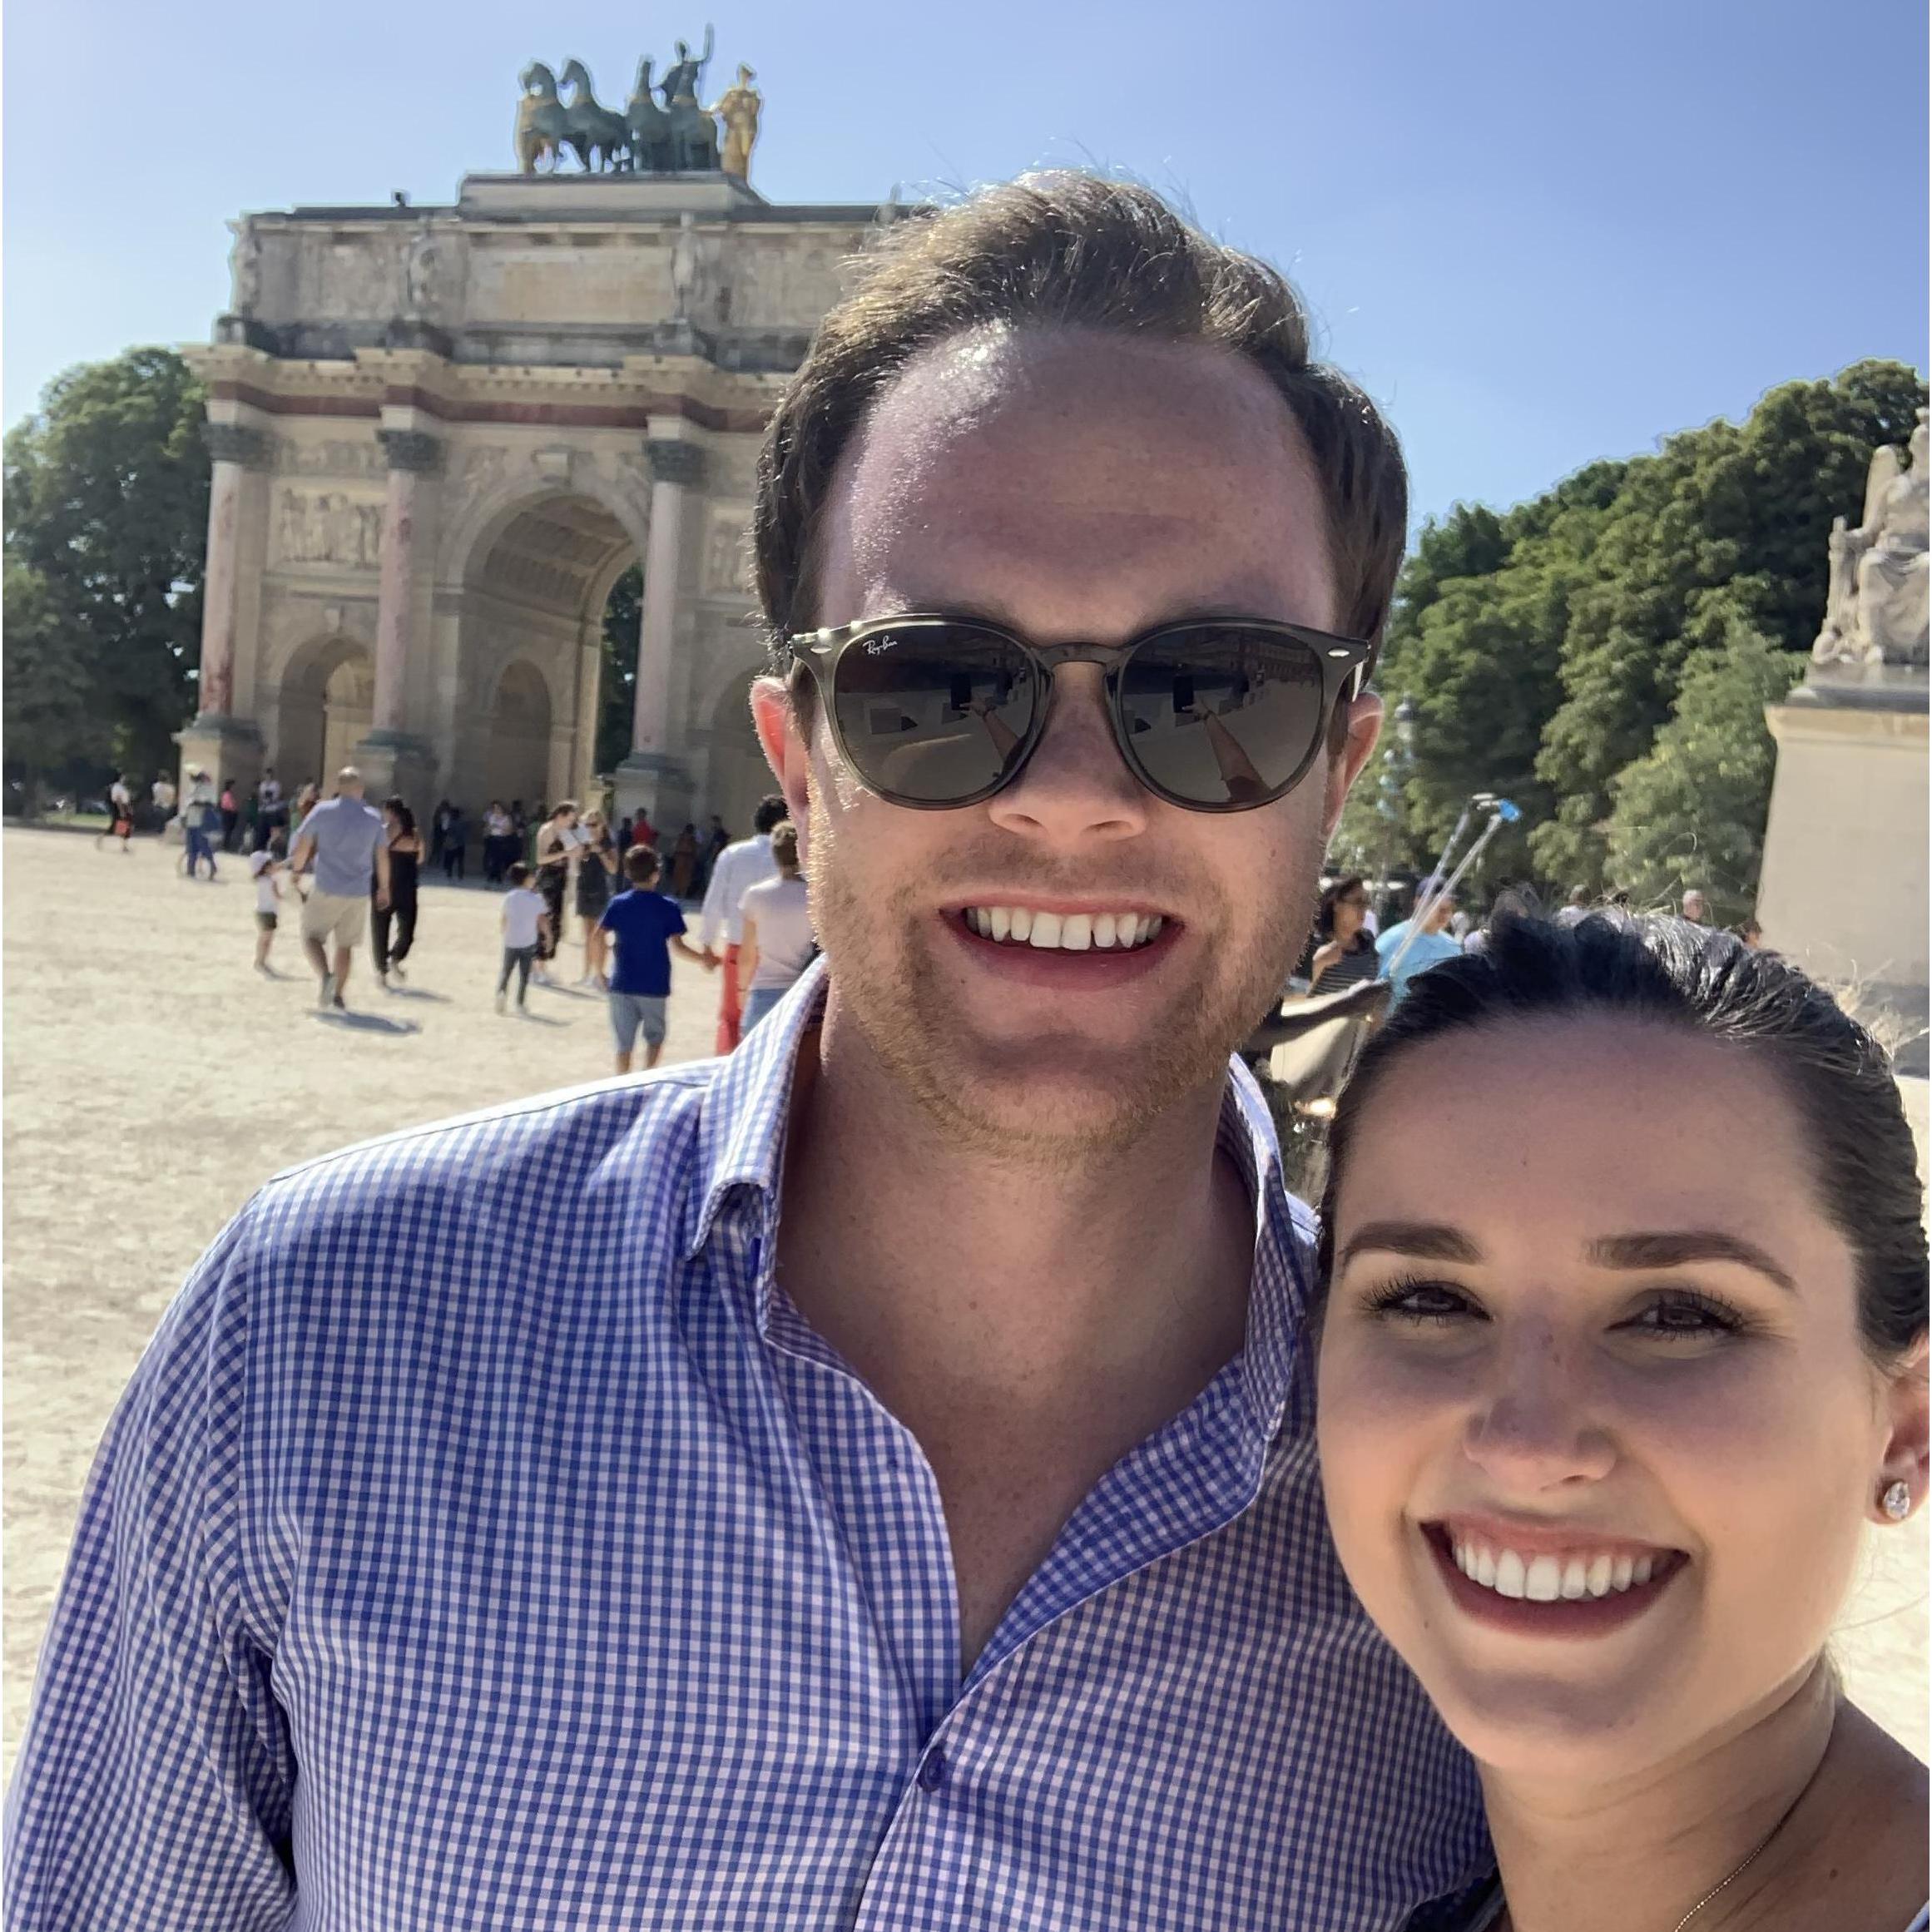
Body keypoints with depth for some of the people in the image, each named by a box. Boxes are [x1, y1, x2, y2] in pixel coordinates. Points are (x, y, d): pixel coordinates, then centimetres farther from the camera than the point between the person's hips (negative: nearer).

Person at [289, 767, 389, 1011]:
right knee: (345, 944, 13)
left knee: (311, 936, 7)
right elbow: (382, 857, 7)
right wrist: (384, 888, 19)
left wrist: (297, 870, 15)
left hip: (327, 889, -3)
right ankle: (338, 996, 12)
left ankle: (325, 975, -19)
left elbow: (303, 846, -3)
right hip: (359, 892, 3)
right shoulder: (373, 817, 3)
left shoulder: (323, 811, -5)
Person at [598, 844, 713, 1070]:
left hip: (623, 984, 2)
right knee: (655, 1036, 16)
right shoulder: (669, 907, -8)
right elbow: (678, 945, -13)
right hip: (655, 985, -2)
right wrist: (703, 959, 1)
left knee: (624, 1041, 9)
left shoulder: (618, 904, -1)